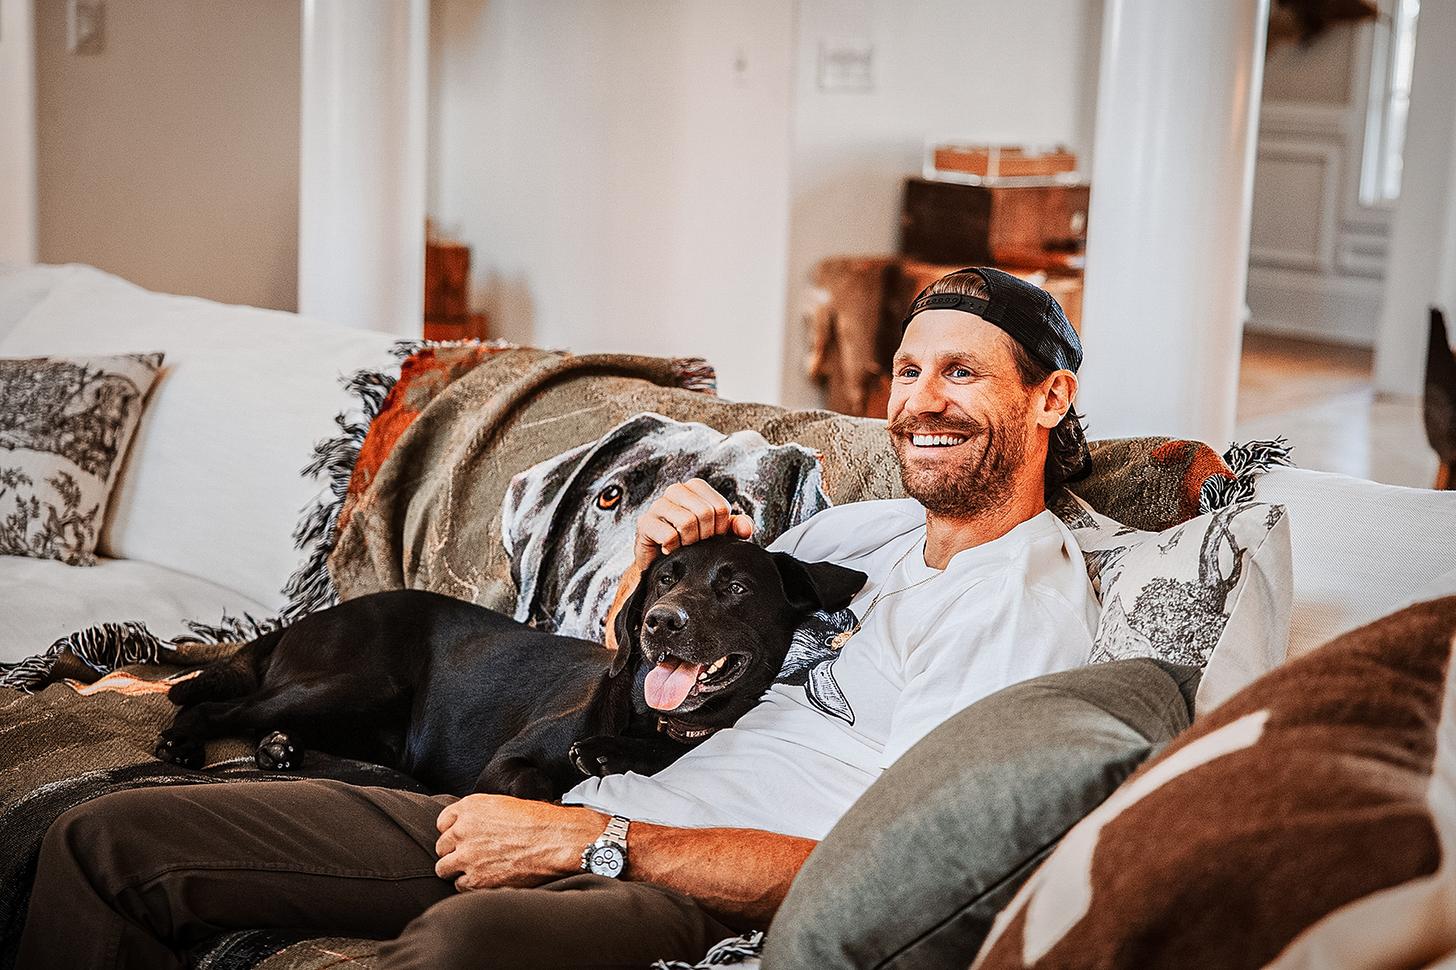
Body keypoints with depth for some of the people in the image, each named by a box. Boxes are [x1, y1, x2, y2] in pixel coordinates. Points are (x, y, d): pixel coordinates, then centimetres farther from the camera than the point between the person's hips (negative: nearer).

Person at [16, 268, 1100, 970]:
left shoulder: (1041, 610, -3)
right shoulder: (864, 527, 21)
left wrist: (591, 839, -15)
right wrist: (657, 555, 5)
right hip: (589, 816, 8)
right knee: (108, 842, -3)